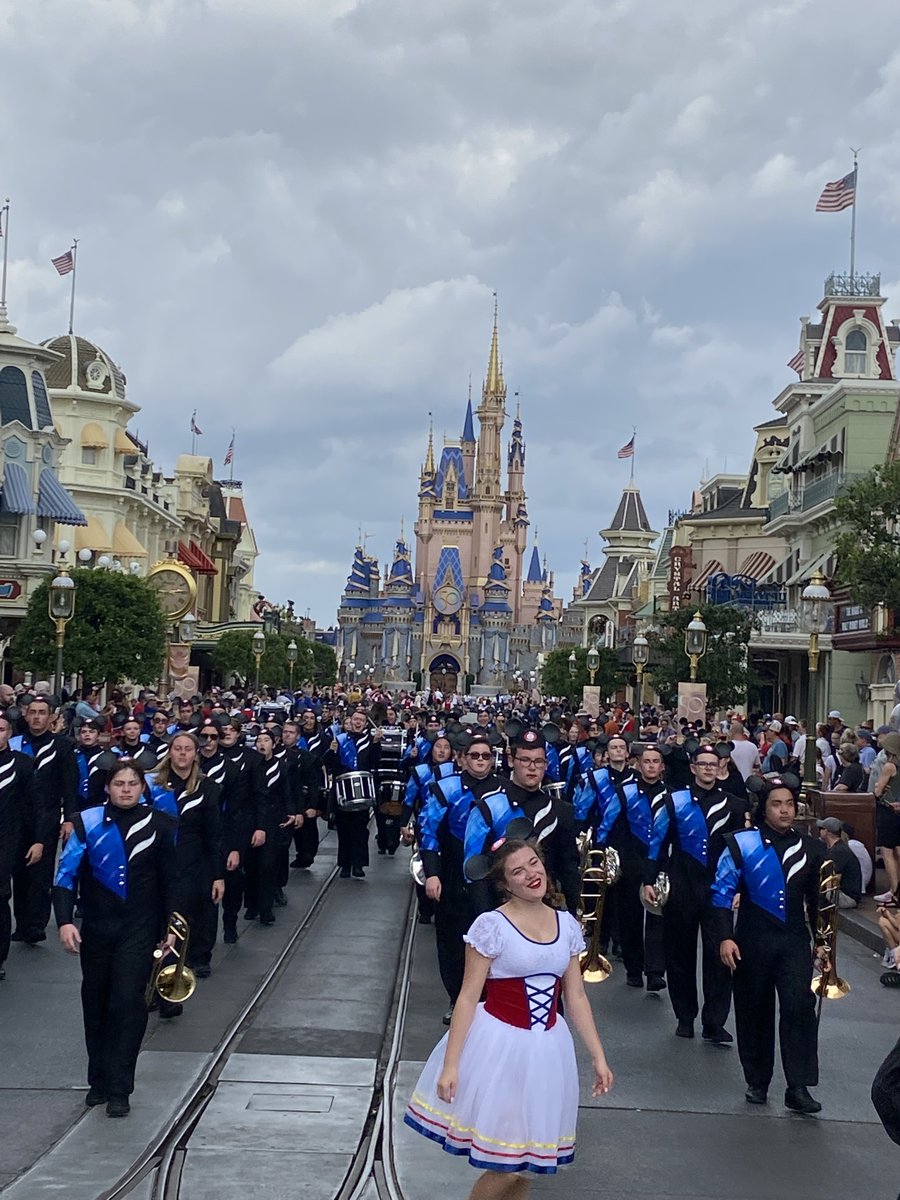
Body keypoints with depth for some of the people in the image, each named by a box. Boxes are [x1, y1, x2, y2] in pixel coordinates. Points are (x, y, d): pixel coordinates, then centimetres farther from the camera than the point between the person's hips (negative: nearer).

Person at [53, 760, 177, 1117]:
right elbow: (66, 874, -6)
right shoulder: (88, 823, -5)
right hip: (96, 927, 2)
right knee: (96, 1003, 12)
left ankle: (119, 1089, -4)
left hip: (139, 929, -1)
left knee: (128, 1002, -10)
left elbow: (170, 878, 6)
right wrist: (65, 921, -15)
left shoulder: (159, 825, -2)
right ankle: (98, 1080, 27)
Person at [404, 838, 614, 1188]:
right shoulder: (491, 925, -12)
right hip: (499, 1045, -5)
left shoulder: (567, 924, 4)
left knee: (526, 1158, 11)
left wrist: (598, 1056, 6)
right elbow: (468, 997, -10)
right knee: (502, 1165, -5)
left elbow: (576, 997, 9)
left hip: (546, 1049, 5)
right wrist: (450, 1064, -13)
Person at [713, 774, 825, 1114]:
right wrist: (725, 937, -12)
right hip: (753, 940, -1)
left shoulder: (809, 848, 6)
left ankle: (798, 1088, -13)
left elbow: (816, 898, 14)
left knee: (800, 1005, -15)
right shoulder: (742, 844, -4)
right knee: (754, 1010, 9)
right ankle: (757, 1082, 24)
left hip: (795, 939, 1)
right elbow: (723, 892, -5)